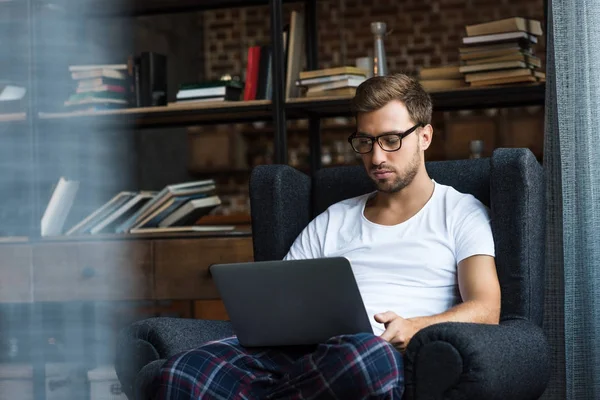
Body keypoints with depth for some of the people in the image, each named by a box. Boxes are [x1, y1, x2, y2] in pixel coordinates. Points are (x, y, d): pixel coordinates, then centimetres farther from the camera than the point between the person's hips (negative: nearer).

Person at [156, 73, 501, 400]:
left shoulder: (461, 213, 18)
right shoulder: (333, 222, 30)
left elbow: (485, 310, 2)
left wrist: (413, 328, -19)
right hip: (309, 351, 2)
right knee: (185, 370, -32)